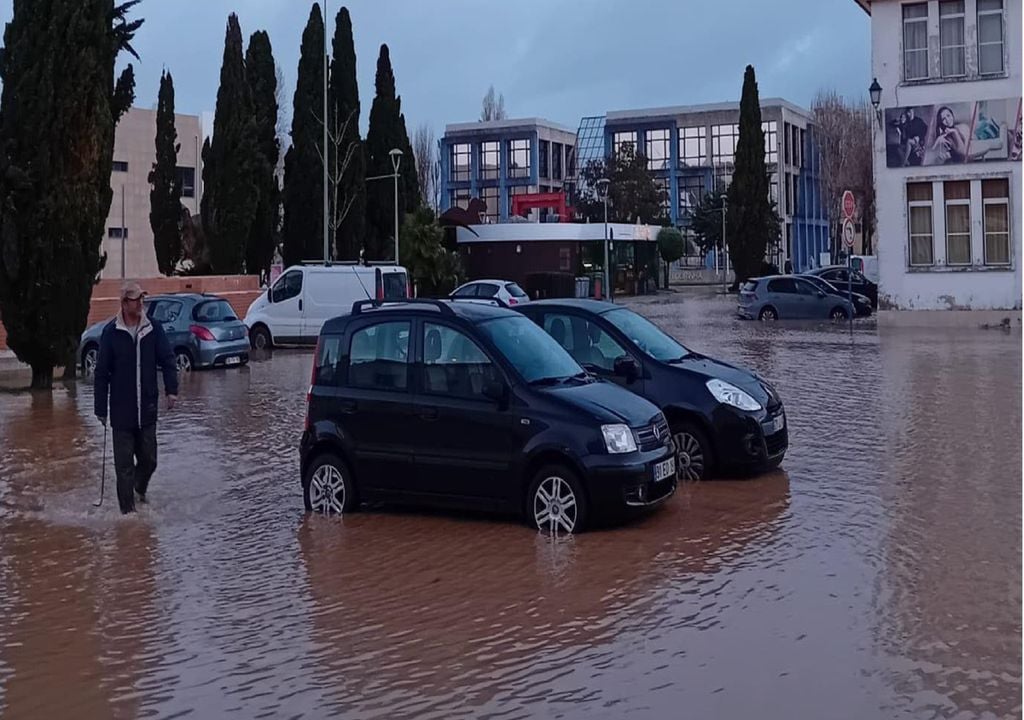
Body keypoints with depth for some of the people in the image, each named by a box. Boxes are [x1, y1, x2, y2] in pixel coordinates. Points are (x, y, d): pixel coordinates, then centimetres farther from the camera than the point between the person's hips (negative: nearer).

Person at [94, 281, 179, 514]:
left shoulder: (153, 329, 0)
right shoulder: (111, 332, -6)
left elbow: (167, 360, 2)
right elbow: (102, 373, -1)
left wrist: (171, 389, -13)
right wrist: (101, 409, 0)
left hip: (147, 409, 2)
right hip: (121, 411, -2)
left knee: (149, 459, 10)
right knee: (124, 464, 1)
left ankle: (140, 490, 38)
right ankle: (128, 509, 13)